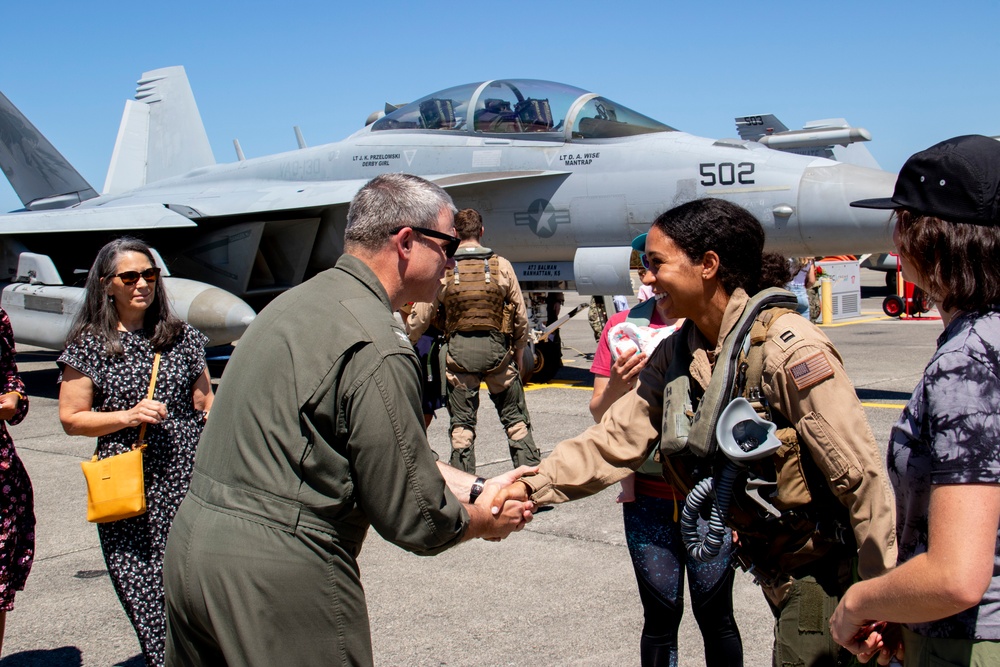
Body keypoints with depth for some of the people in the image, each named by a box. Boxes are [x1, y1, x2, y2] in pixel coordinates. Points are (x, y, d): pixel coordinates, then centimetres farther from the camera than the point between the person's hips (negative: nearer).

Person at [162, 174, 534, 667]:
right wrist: (482, 519, 6)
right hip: (281, 578, -9)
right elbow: (412, 517, -13)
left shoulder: (305, 299, 12)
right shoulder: (377, 349, -18)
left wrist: (477, 488, 16)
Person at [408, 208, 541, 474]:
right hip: (497, 348, 0)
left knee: (461, 423, 10)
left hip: (458, 350, 0)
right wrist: (519, 351, 16)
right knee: (515, 418, 11)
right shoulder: (501, 265, -2)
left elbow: (420, 318, -2)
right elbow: (521, 316, 2)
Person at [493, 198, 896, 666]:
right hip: (776, 571, 8)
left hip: (826, 569, -8)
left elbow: (859, 474, -23)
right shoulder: (675, 355, 1)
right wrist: (533, 486, -15)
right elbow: (617, 438, -1)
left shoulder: (787, 347, -23)